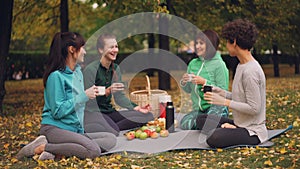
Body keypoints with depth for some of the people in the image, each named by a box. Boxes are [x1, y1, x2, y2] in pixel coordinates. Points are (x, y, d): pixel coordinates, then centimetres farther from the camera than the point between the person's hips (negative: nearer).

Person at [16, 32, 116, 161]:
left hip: (75, 130, 9)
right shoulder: (56, 76, -12)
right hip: (54, 129, -9)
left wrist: (81, 131, 14)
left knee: (111, 139, -9)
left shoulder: (78, 72, 14)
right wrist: (84, 96, -15)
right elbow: (58, 112, -16)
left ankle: (57, 150, -17)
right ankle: (42, 147, -17)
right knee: (94, 151, -28)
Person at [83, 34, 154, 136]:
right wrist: (107, 91, -31)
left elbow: (119, 96, 14)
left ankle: (112, 128, -14)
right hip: (94, 112, -8)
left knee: (148, 116, -10)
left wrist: (136, 108, -1)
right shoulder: (90, 70, -10)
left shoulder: (115, 69, 13)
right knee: (113, 133, -39)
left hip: (110, 112, 9)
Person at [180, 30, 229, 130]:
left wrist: (204, 82, -20)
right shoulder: (193, 63, 9)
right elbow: (188, 90, 17)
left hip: (216, 108, -5)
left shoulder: (219, 64, -9)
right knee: (184, 124, -23)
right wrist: (183, 82, -5)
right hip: (198, 109, 5)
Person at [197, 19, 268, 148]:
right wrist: (223, 93, 2)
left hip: (253, 131, -10)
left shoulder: (250, 71, -21)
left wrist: (225, 102, -19)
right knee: (201, 120, 9)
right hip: (240, 123, 10)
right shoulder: (242, 66, 9)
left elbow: (254, 108, -23)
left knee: (213, 139, -30)